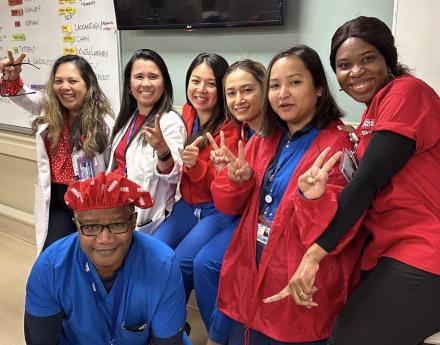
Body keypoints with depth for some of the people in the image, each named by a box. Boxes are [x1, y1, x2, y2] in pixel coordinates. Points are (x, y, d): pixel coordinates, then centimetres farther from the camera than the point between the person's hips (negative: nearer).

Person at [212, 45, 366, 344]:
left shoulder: (336, 146, -13)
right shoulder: (263, 141, 5)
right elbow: (230, 206, 5)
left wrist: (313, 199, -37)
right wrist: (237, 180, -16)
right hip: (250, 281, 6)